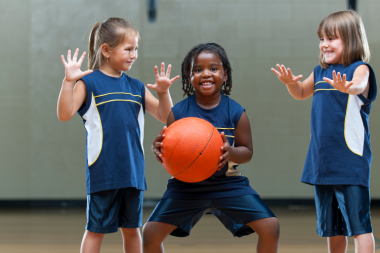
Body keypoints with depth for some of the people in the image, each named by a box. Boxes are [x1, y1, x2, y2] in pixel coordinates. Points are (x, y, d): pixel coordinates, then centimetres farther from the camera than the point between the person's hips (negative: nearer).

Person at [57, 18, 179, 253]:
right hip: (103, 172, -5)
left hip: (133, 172, 5)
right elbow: (65, 114, -14)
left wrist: (163, 92, -3)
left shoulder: (136, 87, 11)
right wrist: (68, 81, -25)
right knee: (96, 229, 1)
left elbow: (164, 116, 14)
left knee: (132, 228, 13)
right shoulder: (89, 83, -4)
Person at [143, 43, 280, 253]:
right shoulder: (178, 113, -7)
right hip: (187, 186, 0)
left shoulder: (236, 113, -7)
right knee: (151, 232, -10)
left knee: (270, 227, -11)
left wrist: (231, 152, -28)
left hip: (227, 184, 0)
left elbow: (247, 152, -5)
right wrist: (158, 148, -29)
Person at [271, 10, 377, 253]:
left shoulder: (359, 68, -9)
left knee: (359, 224, -8)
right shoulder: (320, 72, 11)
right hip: (322, 163, 7)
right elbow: (302, 93, 26)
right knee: (332, 227, 17)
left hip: (350, 162, -7)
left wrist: (346, 87, -54)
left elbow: (359, 86, -30)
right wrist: (290, 82, 3)